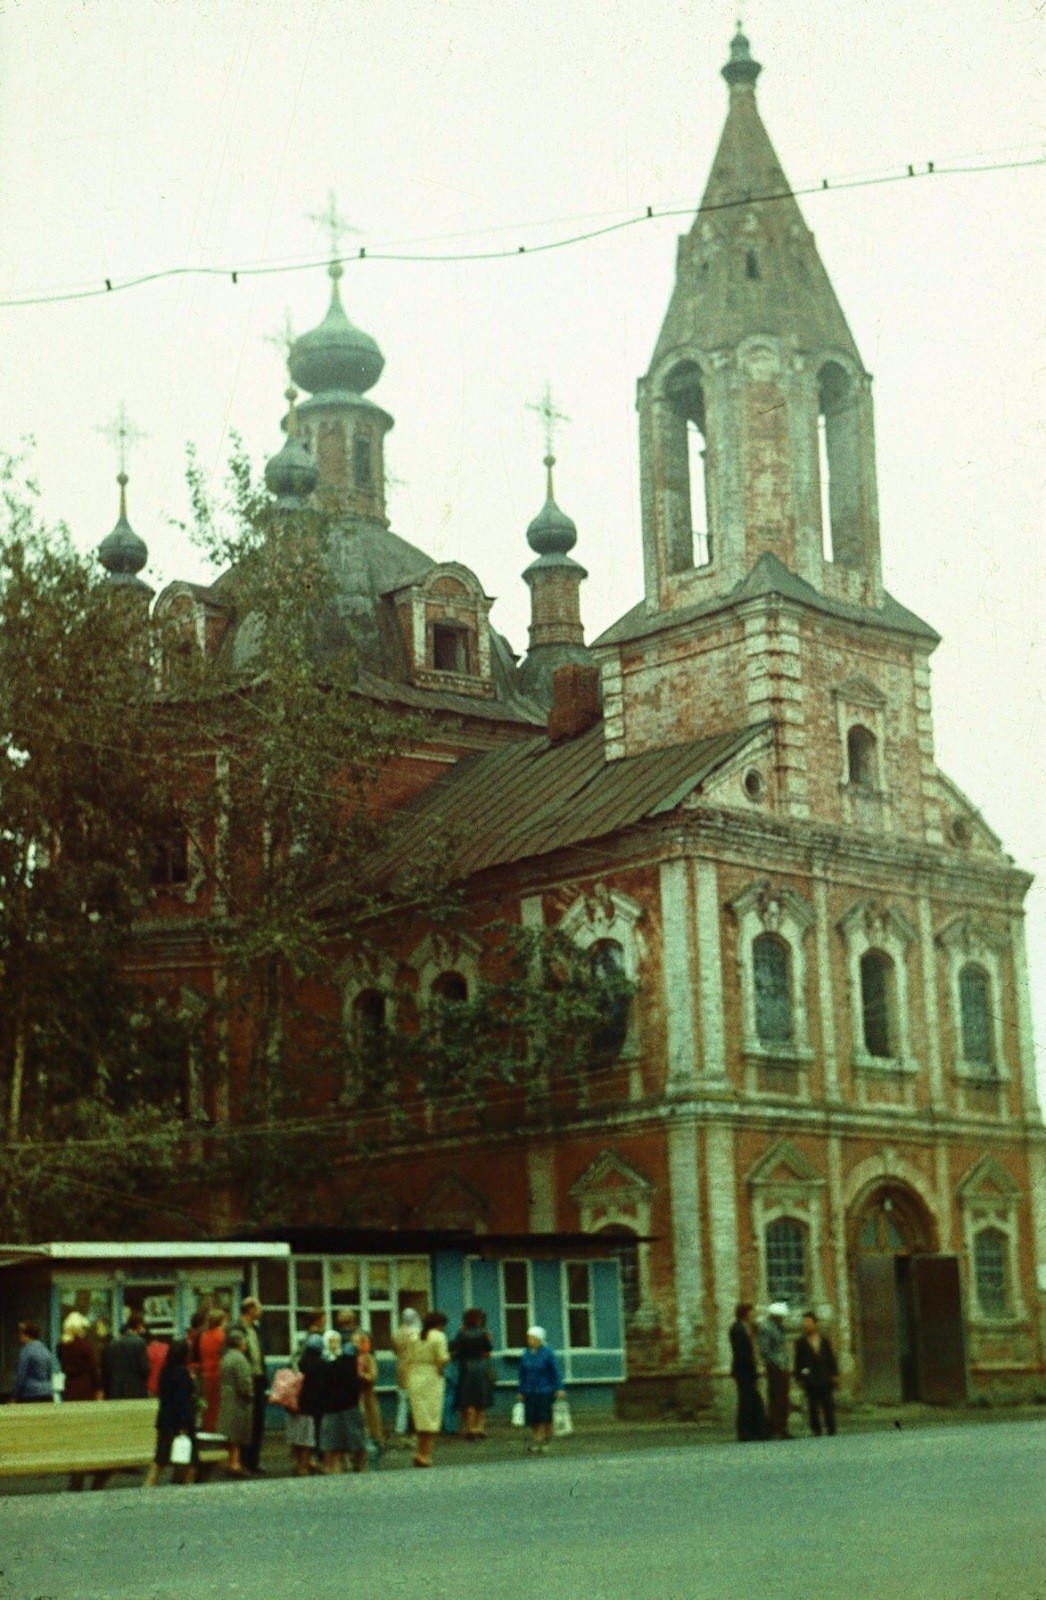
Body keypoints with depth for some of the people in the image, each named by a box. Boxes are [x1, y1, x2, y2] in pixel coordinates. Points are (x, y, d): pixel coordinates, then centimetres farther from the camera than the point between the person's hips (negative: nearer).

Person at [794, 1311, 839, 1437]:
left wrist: (835, 1374, 5)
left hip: (826, 1378, 2)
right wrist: (800, 1377, -4)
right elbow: (798, 1361, 1)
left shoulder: (824, 1339, 8)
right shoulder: (801, 1342, 1)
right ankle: (816, 1430, 4)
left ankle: (831, 1430, 13)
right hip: (810, 1380, -2)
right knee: (813, 1407, -1)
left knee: (829, 1406, 5)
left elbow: (831, 1357, 10)